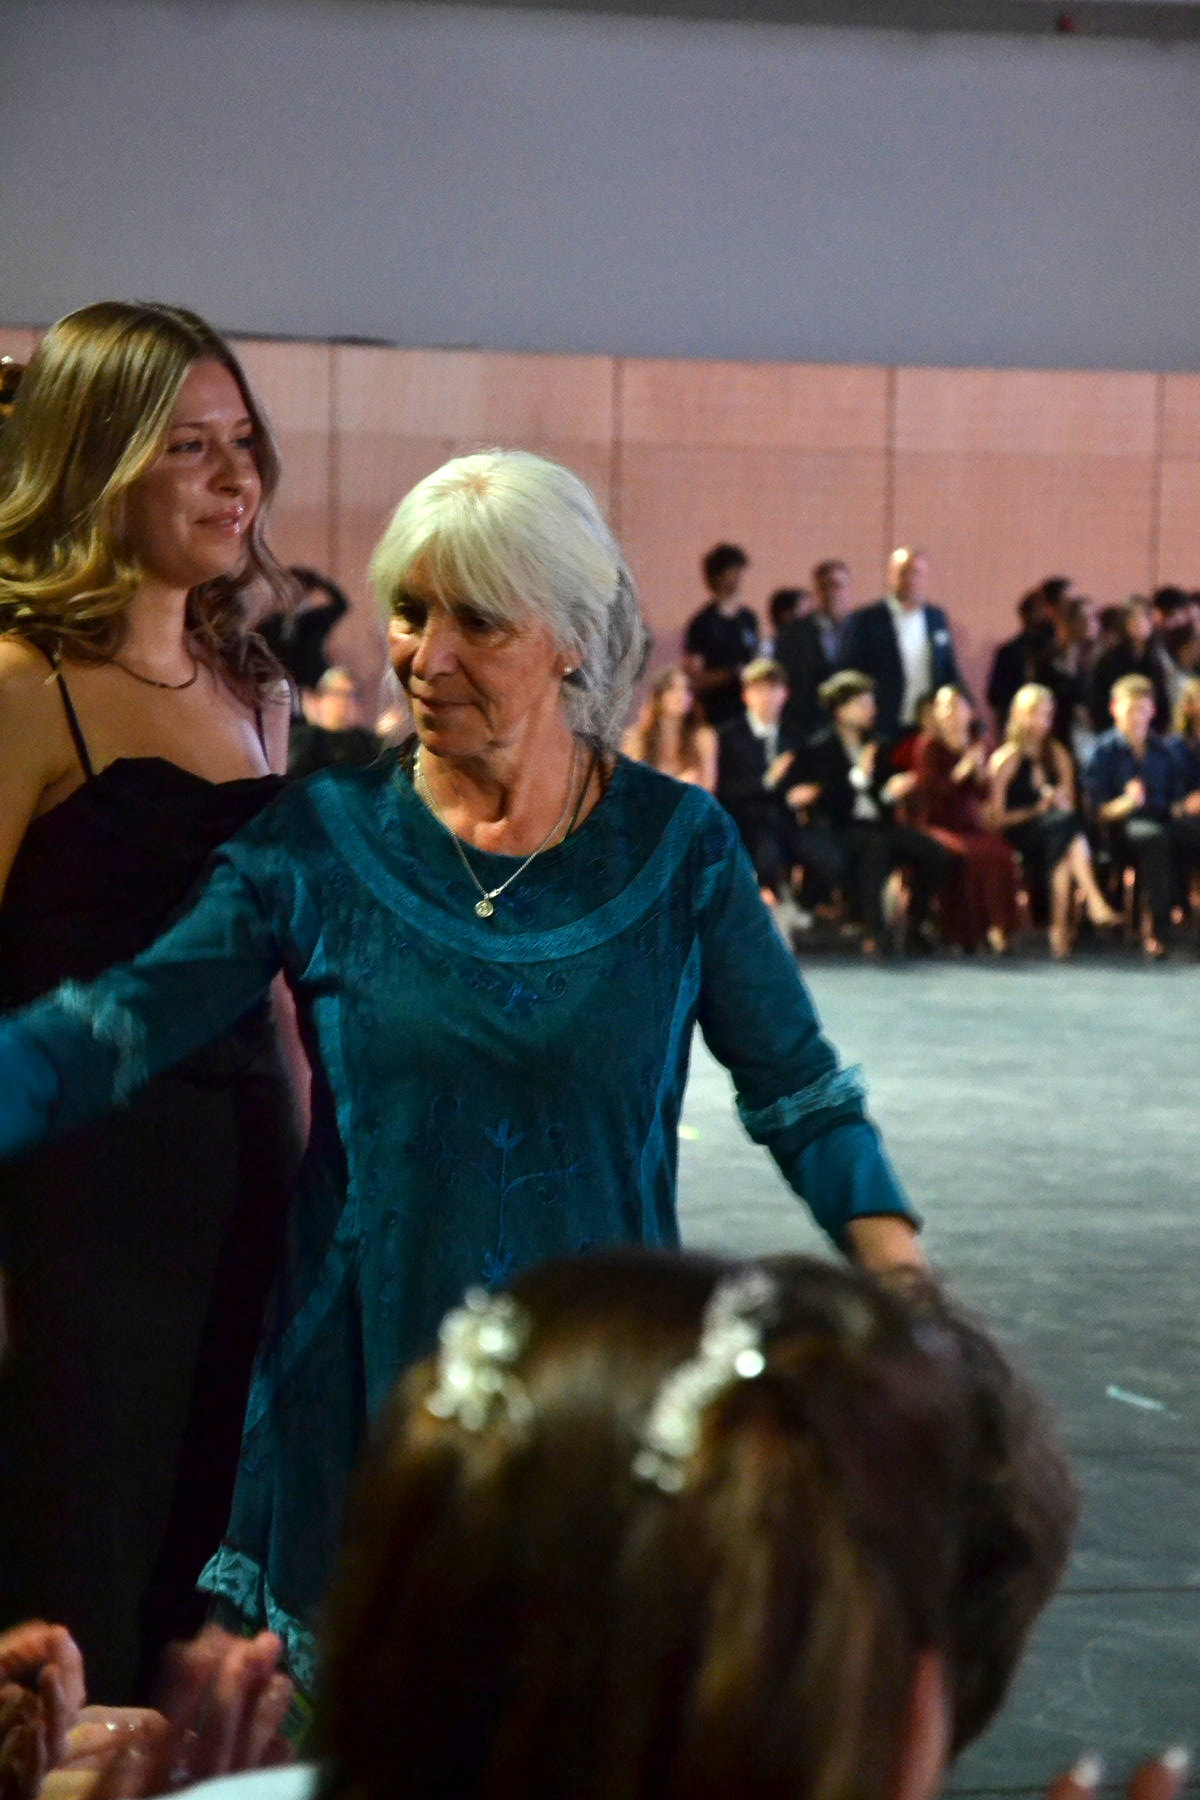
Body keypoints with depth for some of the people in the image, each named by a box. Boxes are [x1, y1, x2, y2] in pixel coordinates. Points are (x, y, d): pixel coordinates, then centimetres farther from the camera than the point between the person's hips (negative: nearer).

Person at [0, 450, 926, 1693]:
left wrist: (917, 1317, -11)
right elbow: (109, 1033, -9)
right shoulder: (323, 839, -2)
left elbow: (799, 1091, 0)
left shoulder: (675, 845, -2)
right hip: (368, 1388, 0)